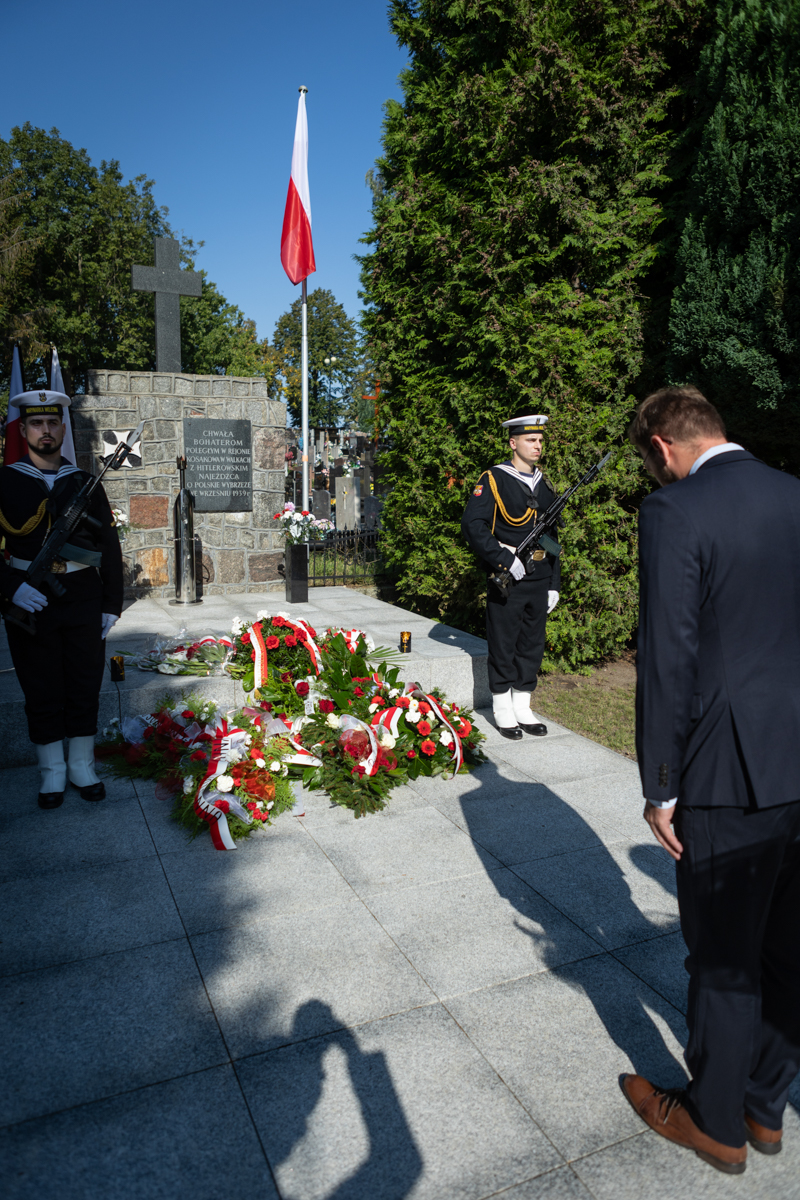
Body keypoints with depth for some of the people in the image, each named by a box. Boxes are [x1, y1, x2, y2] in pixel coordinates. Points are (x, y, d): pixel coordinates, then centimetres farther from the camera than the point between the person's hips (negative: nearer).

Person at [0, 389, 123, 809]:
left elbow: (110, 547, 7)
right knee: (41, 691, 7)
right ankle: (52, 771, 22)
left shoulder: (85, 484, 6)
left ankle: (82, 765, 23)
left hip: (83, 602, 2)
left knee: (85, 686, 8)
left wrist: (111, 605, 2)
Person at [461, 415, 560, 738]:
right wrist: (506, 560, -21)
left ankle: (523, 709, 25)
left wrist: (554, 584, 13)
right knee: (503, 647, 3)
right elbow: (472, 525, -17)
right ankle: (504, 713, 16)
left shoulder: (545, 486, 13)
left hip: (539, 580, 6)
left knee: (532, 646, 12)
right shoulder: (494, 480, -6)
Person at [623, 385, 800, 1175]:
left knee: (724, 961, 12)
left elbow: (668, 660, -17)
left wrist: (659, 788, -8)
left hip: (731, 773, -7)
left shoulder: (675, 513, -15)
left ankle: (716, 1123, 34)